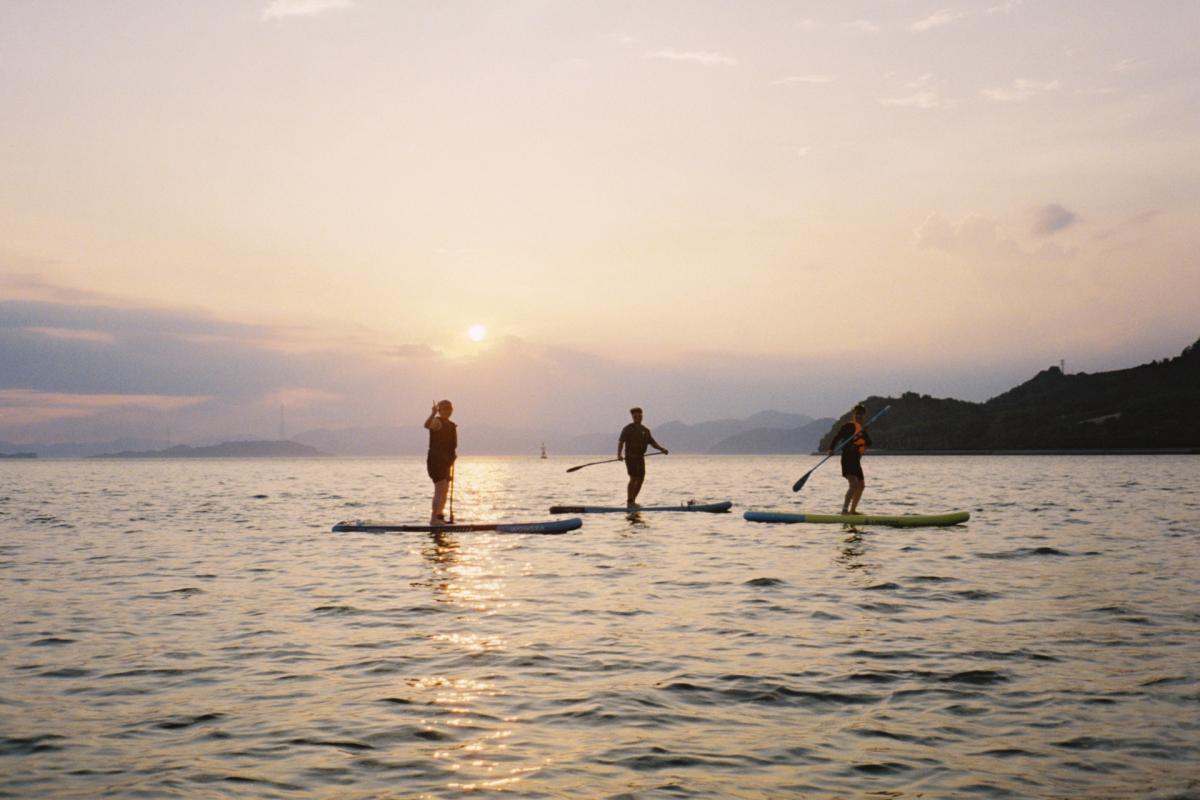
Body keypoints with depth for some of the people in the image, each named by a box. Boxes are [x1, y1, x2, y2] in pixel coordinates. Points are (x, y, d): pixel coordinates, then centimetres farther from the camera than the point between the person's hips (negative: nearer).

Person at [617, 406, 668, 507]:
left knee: (640, 479, 5)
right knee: (634, 478, -13)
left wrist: (662, 449, -3)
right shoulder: (627, 429, -5)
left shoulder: (645, 430, 14)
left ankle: (633, 500, 16)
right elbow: (620, 442, -16)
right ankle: (629, 502, -7)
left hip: (640, 457, 6)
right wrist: (619, 454, -31)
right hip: (630, 456, -6)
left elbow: (652, 442, 14)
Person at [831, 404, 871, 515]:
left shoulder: (862, 429, 18)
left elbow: (869, 442, 4)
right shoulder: (849, 426, -6)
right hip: (848, 458, -10)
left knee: (861, 486, 20)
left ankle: (852, 510, 30)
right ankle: (845, 509, -34)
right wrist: (831, 449, -32)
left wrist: (863, 435, -17)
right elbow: (837, 437, -16)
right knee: (854, 484, -25)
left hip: (856, 460, 10)